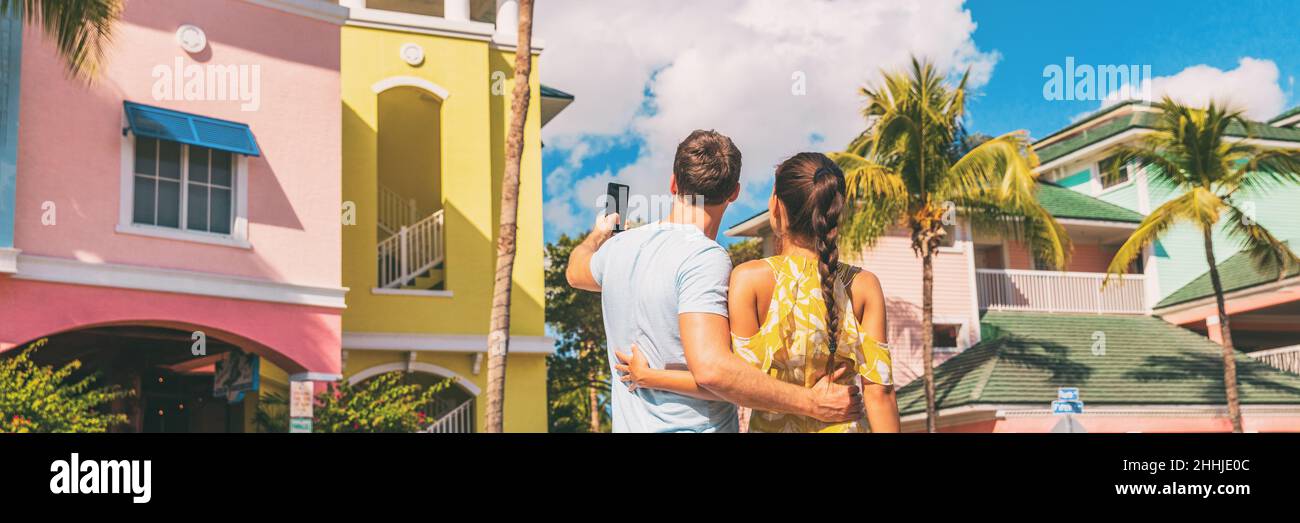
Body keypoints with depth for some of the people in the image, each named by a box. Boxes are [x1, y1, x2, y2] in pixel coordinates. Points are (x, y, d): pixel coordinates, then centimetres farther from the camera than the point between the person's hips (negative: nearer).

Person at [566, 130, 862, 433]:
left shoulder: (619, 246, 1)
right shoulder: (706, 258, -20)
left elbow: (576, 271, 25)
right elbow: (712, 369, -31)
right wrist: (811, 403, -25)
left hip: (628, 424, 7)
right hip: (697, 428, -7)